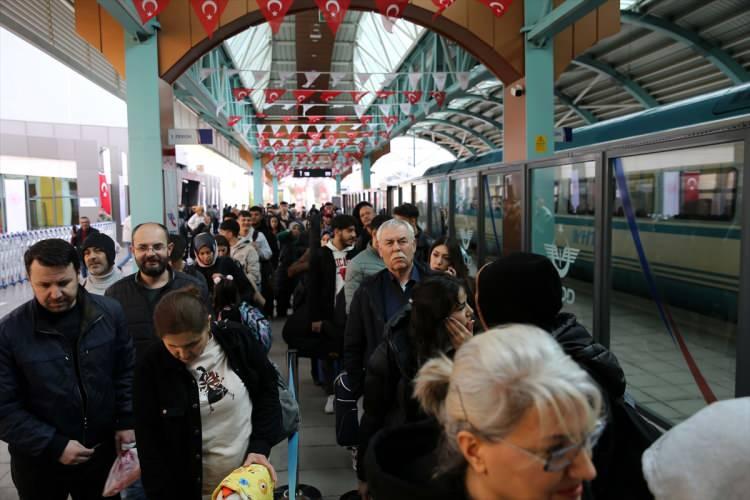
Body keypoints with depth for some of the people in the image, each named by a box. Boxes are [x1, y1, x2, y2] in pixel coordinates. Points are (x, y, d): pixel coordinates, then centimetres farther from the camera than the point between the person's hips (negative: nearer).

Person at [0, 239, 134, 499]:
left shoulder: (109, 312, -9)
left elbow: (127, 371, 0)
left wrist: (126, 422, -5)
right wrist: (54, 446, -16)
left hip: (104, 451, 2)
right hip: (40, 463, -1)